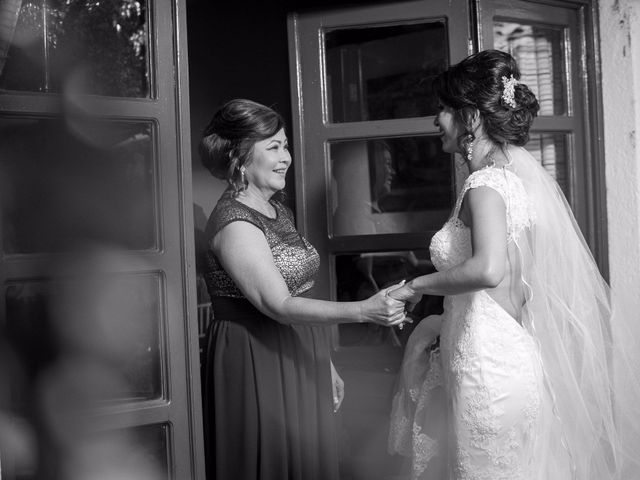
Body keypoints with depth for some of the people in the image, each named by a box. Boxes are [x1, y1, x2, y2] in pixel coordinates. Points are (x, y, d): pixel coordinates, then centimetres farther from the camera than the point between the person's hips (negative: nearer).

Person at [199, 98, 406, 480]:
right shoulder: (235, 223, -18)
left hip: (299, 362, 8)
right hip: (259, 370, -8)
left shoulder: (279, 211, 11)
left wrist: (326, 363, 16)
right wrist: (363, 311, -31)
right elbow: (278, 305, -24)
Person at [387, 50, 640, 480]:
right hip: (517, 357, 9)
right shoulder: (523, 171, 10)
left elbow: (488, 269, -32)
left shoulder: (486, 183, -16)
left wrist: (418, 285, -16)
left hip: (489, 369, -9)